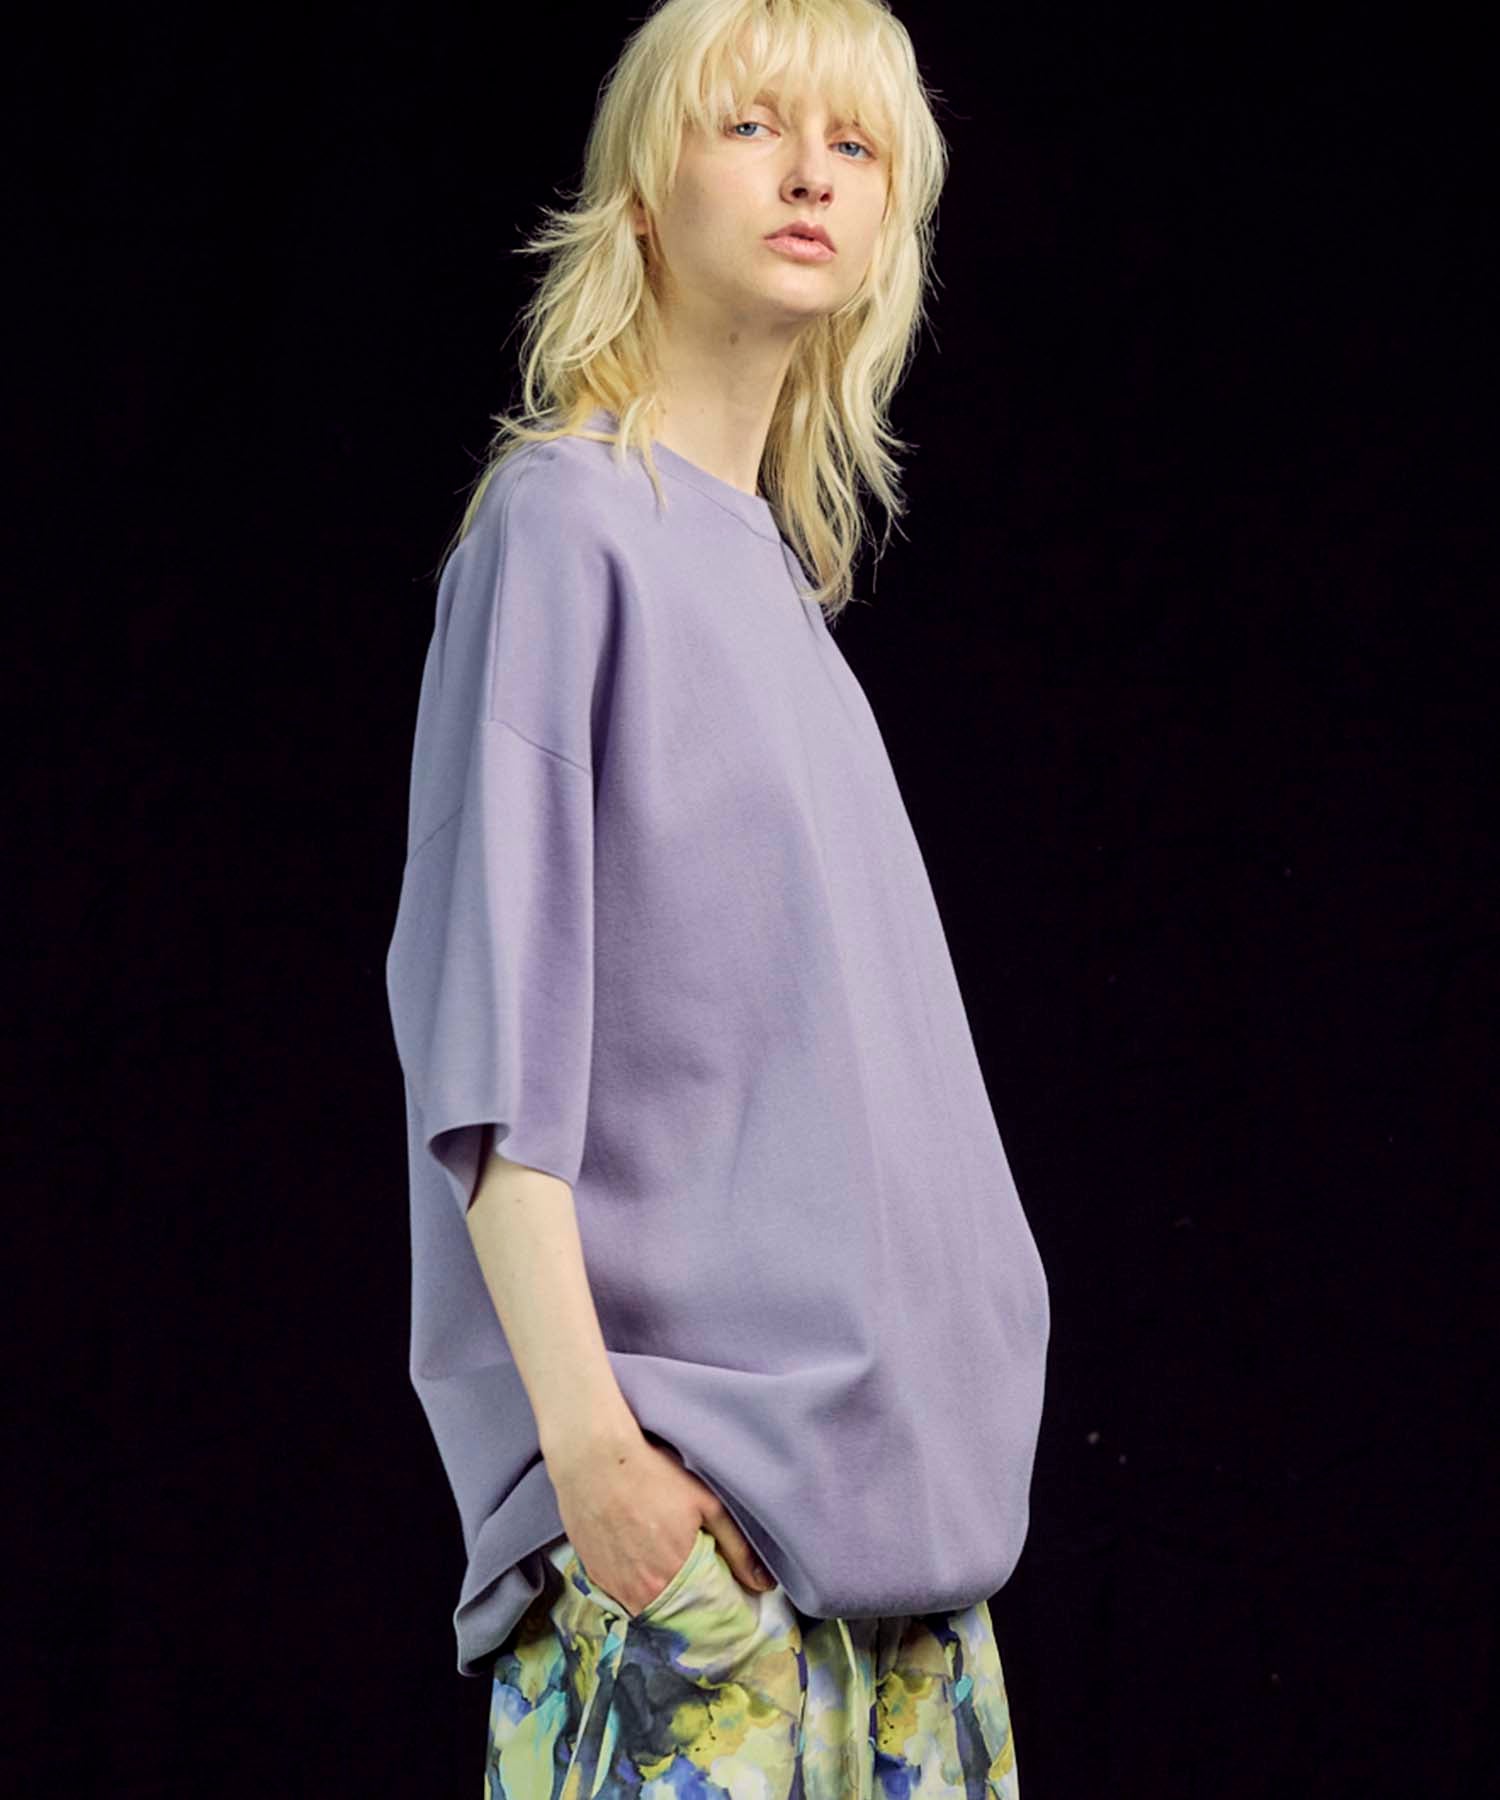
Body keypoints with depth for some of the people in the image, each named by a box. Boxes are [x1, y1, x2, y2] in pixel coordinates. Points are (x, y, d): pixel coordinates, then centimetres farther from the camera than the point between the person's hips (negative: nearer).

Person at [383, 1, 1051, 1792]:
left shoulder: (775, 569, 17)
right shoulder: (564, 518, -5)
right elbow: (490, 1021, -13)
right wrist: (585, 1432, -20)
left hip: (879, 1450, 8)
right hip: (684, 1454, -7)